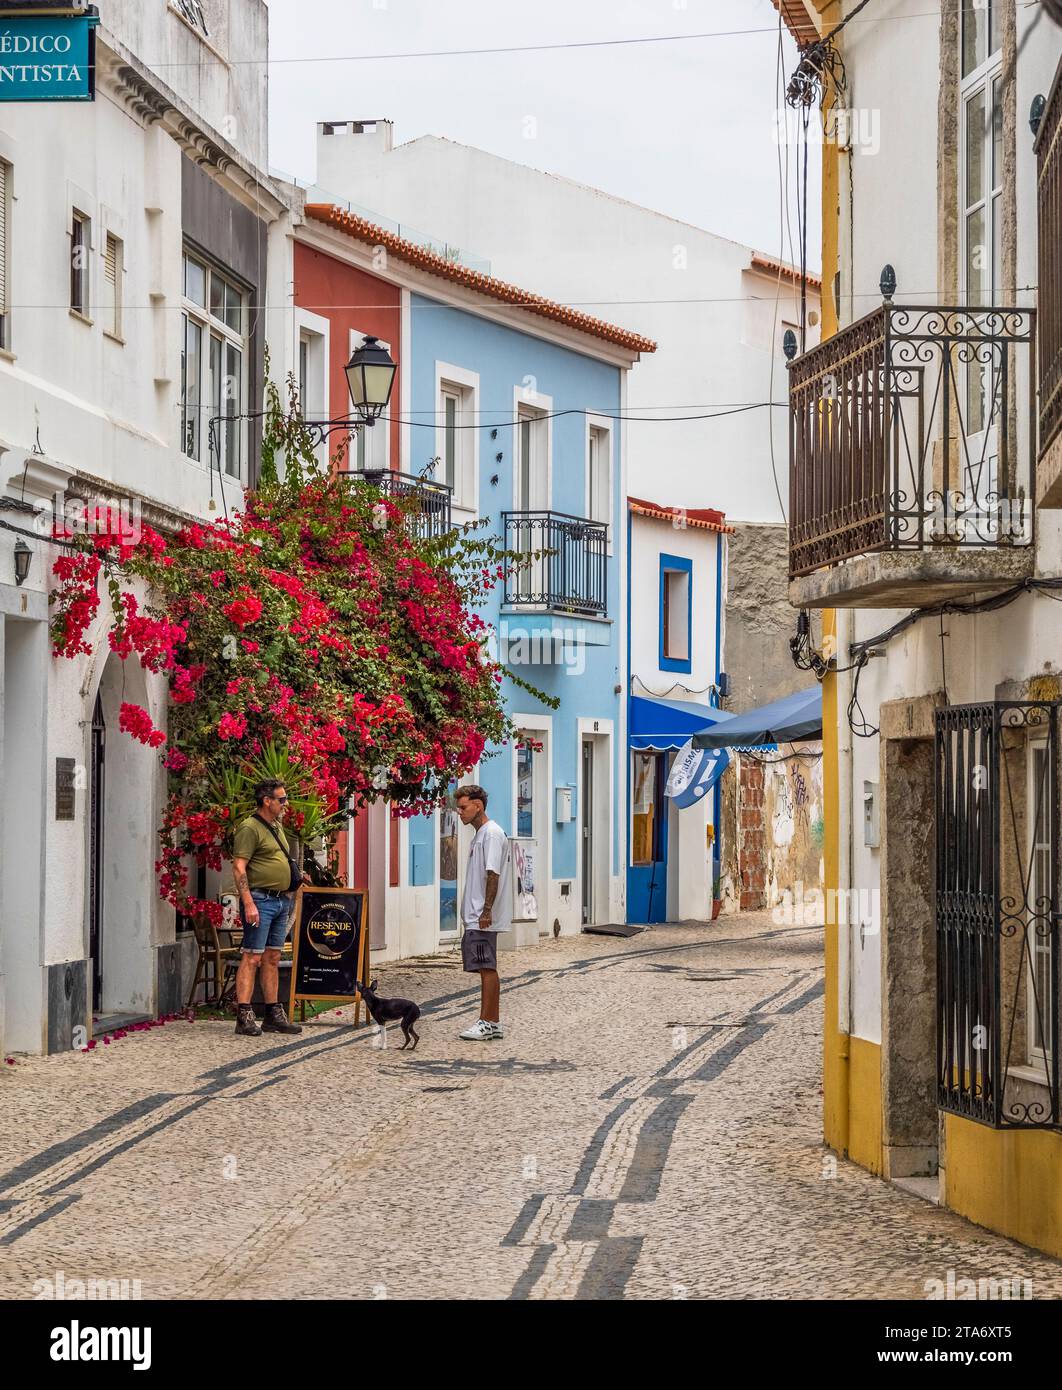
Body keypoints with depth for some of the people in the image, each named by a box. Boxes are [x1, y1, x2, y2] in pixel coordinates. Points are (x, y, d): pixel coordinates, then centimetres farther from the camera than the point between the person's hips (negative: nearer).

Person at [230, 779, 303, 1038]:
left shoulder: (276, 828, 18)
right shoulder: (250, 828, -10)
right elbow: (239, 868, -16)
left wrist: (290, 888, 18)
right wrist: (248, 903, -22)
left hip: (281, 900, 9)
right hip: (260, 900, -9)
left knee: (272, 958, 11)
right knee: (252, 958, -10)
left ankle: (274, 1015, 15)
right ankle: (244, 1017, -12)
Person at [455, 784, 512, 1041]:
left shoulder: (492, 833, -12)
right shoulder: (480, 834, 19)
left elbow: (493, 875, -19)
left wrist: (486, 912, -23)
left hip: (484, 918, -10)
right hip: (475, 917, 10)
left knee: (487, 969, -8)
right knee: (487, 970, 10)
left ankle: (486, 1023, -8)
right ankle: (492, 1023, 13)